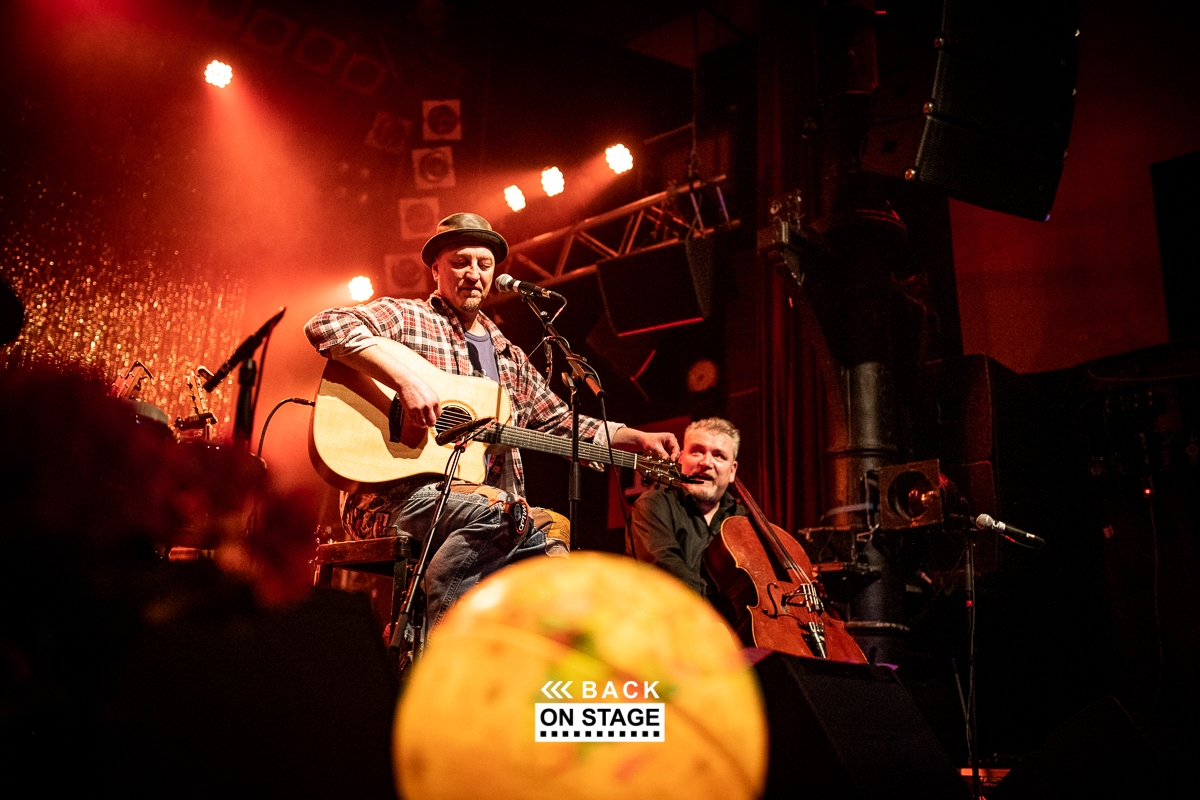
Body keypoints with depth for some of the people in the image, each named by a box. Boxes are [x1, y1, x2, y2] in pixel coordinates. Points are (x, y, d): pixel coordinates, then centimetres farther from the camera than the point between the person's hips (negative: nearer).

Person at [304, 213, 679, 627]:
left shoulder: (509, 358, 25)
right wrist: (404, 378, -23)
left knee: (553, 537, -23)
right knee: (496, 509, -35)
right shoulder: (405, 317, 7)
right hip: (399, 494, -6)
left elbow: (563, 424, 28)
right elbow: (325, 325, -11)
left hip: (489, 506, 6)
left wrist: (638, 439, 15)